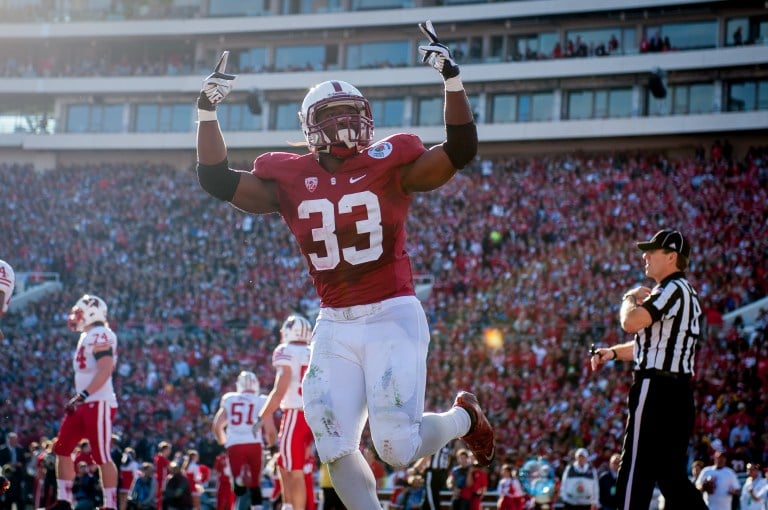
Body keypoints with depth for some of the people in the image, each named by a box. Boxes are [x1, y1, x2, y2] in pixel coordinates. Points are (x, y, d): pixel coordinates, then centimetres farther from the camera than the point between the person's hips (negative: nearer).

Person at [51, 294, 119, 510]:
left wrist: (83, 395, -26)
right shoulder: (88, 337, 18)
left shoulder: (100, 335, -13)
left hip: (99, 404, -10)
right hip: (85, 404, 10)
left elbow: (105, 370, -24)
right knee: (62, 449, 8)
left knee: (102, 456, -7)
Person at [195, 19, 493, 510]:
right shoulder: (291, 180, 5)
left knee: (398, 447, -7)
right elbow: (217, 179, 5)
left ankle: (463, 417, 25)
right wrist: (208, 110, -2)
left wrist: (452, 79, -19)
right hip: (334, 326, 4)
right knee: (336, 448, -2)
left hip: (392, 317, -4)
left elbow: (461, 151, -11)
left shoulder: (388, 166, -3)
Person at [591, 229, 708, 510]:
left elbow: (631, 322, -23)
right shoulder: (687, 293, 21)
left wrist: (630, 298, -2)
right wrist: (614, 352, 14)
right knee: (672, 474, 11)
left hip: (656, 389, -10)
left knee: (635, 472, -8)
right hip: (679, 391, 10)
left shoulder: (672, 289, -11)